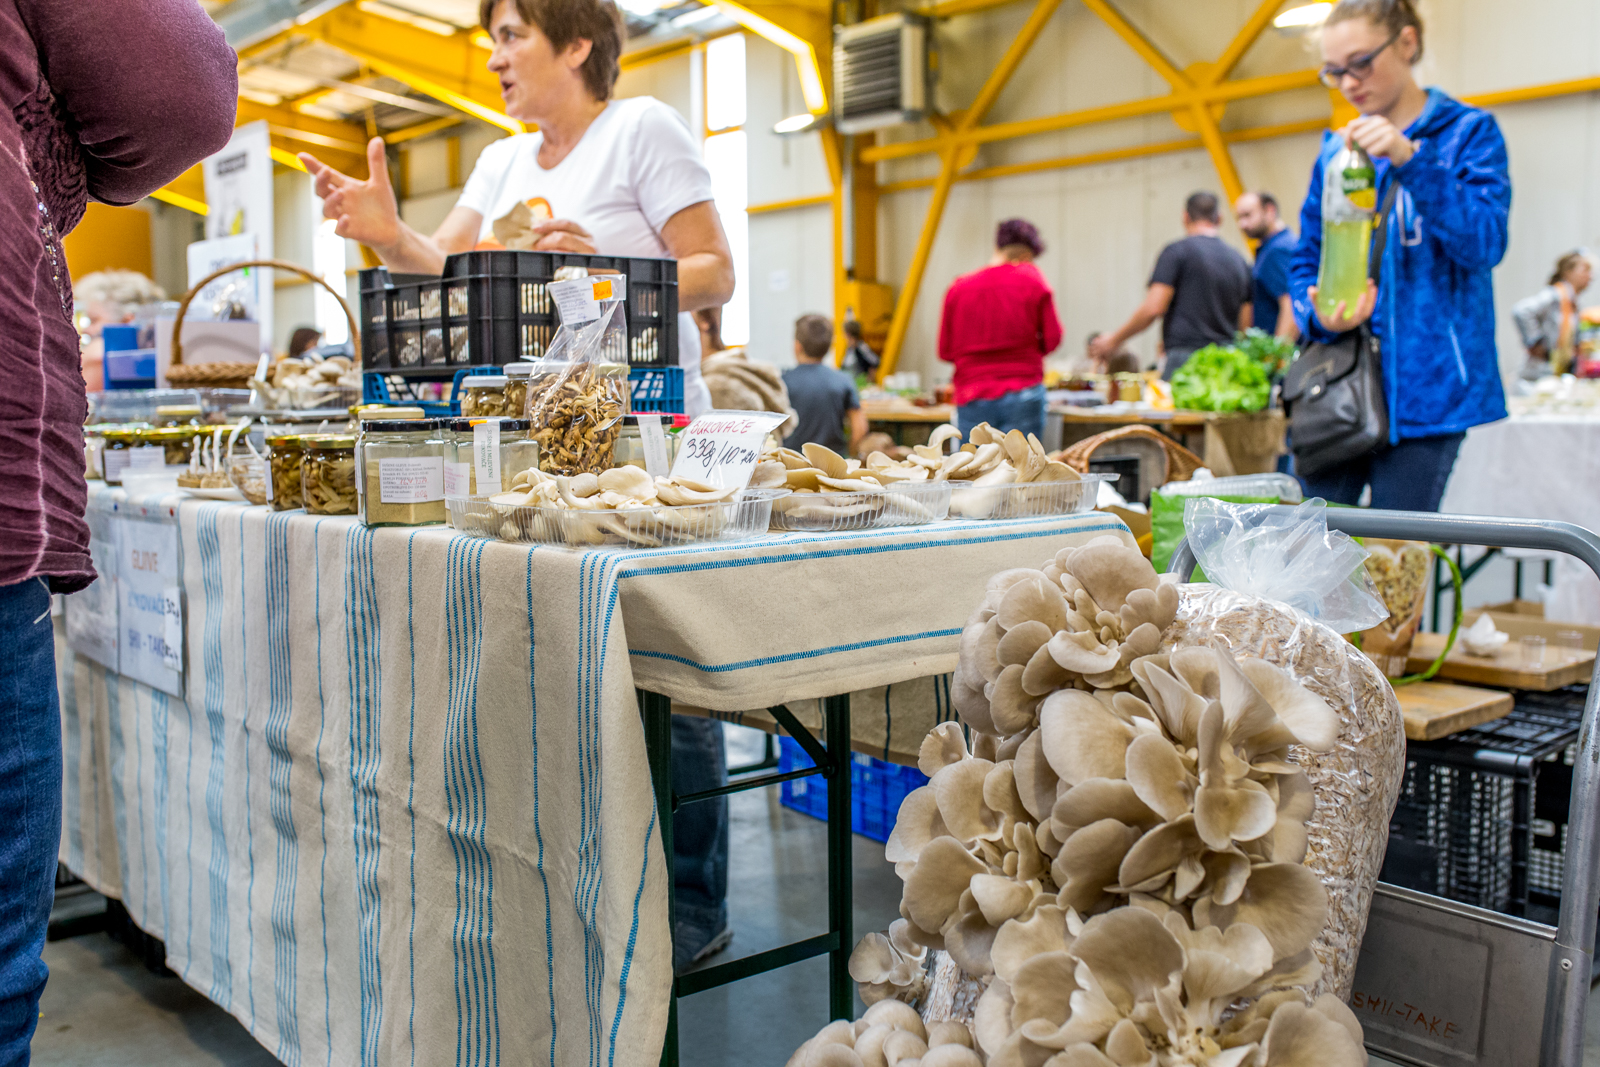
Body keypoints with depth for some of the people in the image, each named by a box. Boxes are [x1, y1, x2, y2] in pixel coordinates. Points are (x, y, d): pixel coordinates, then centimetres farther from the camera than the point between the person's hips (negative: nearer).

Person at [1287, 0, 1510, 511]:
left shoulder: (1468, 131, 3)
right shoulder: (1335, 152, 14)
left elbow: (1485, 243, -11)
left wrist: (1410, 160, -21)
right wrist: (1319, 315, -7)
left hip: (1425, 384, -4)